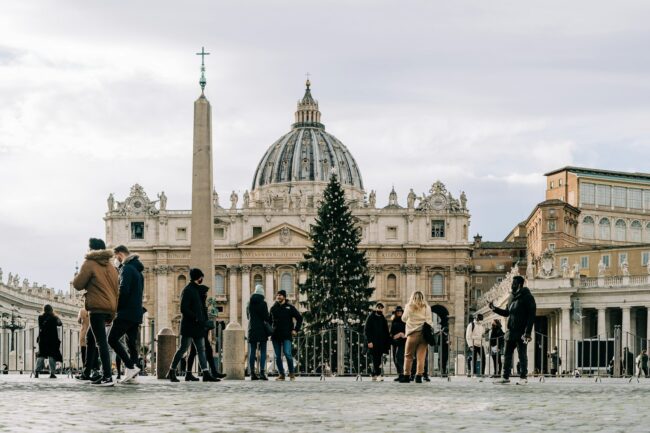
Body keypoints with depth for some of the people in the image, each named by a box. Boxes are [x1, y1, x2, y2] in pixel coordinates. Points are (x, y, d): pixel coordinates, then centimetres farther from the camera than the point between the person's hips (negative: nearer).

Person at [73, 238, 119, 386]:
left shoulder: (89, 264, -5)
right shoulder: (111, 267, 17)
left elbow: (78, 284, -6)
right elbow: (116, 289, 18)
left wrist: (76, 279, 18)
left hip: (97, 307, -8)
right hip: (110, 307, 8)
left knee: (101, 341, -12)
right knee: (91, 339, 21)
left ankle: (107, 377, -20)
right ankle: (86, 372, 27)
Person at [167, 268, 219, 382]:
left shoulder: (197, 290, 18)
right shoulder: (187, 290, -11)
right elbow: (183, 309, -18)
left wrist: (205, 321, 10)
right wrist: (197, 319, -22)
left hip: (197, 327, 9)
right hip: (188, 326, -9)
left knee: (201, 350, 3)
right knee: (183, 348, -4)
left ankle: (206, 374, 0)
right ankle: (171, 372, 5)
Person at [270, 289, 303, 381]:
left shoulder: (289, 307, 3)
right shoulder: (273, 308, 12)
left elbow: (299, 318, 6)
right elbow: (269, 321, 23)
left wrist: (295, 330, -1)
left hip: (286, 335, -4)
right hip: (275, 335, 4)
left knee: (287, 353, -16)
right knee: (277, 356, 2)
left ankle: (292, 373, -3)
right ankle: (281, 374, 10)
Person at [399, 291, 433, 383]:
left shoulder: (409, 307, 2)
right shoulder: (426, 307, 6)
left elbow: (404, 318, 14)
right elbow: (429, 321, 3)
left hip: (412, 333, -1)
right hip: (424, 334, 1)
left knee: (408, 356, 6)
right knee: (421, 356, 1)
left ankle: (406, 376, 4)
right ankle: (419, 376, -5)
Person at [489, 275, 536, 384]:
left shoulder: (527, 297, -7)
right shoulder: (512, 297, 15)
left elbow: (531, 315, -12)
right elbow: (507, 313, 23)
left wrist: (528, 332, -19)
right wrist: (495, 309, 7)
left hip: (521, 332, -7)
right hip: (511, 331, 7)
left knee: (522, 354, -2)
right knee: (508, 354, 7)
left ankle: (523, 377, 3)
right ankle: (506, 377, 11)